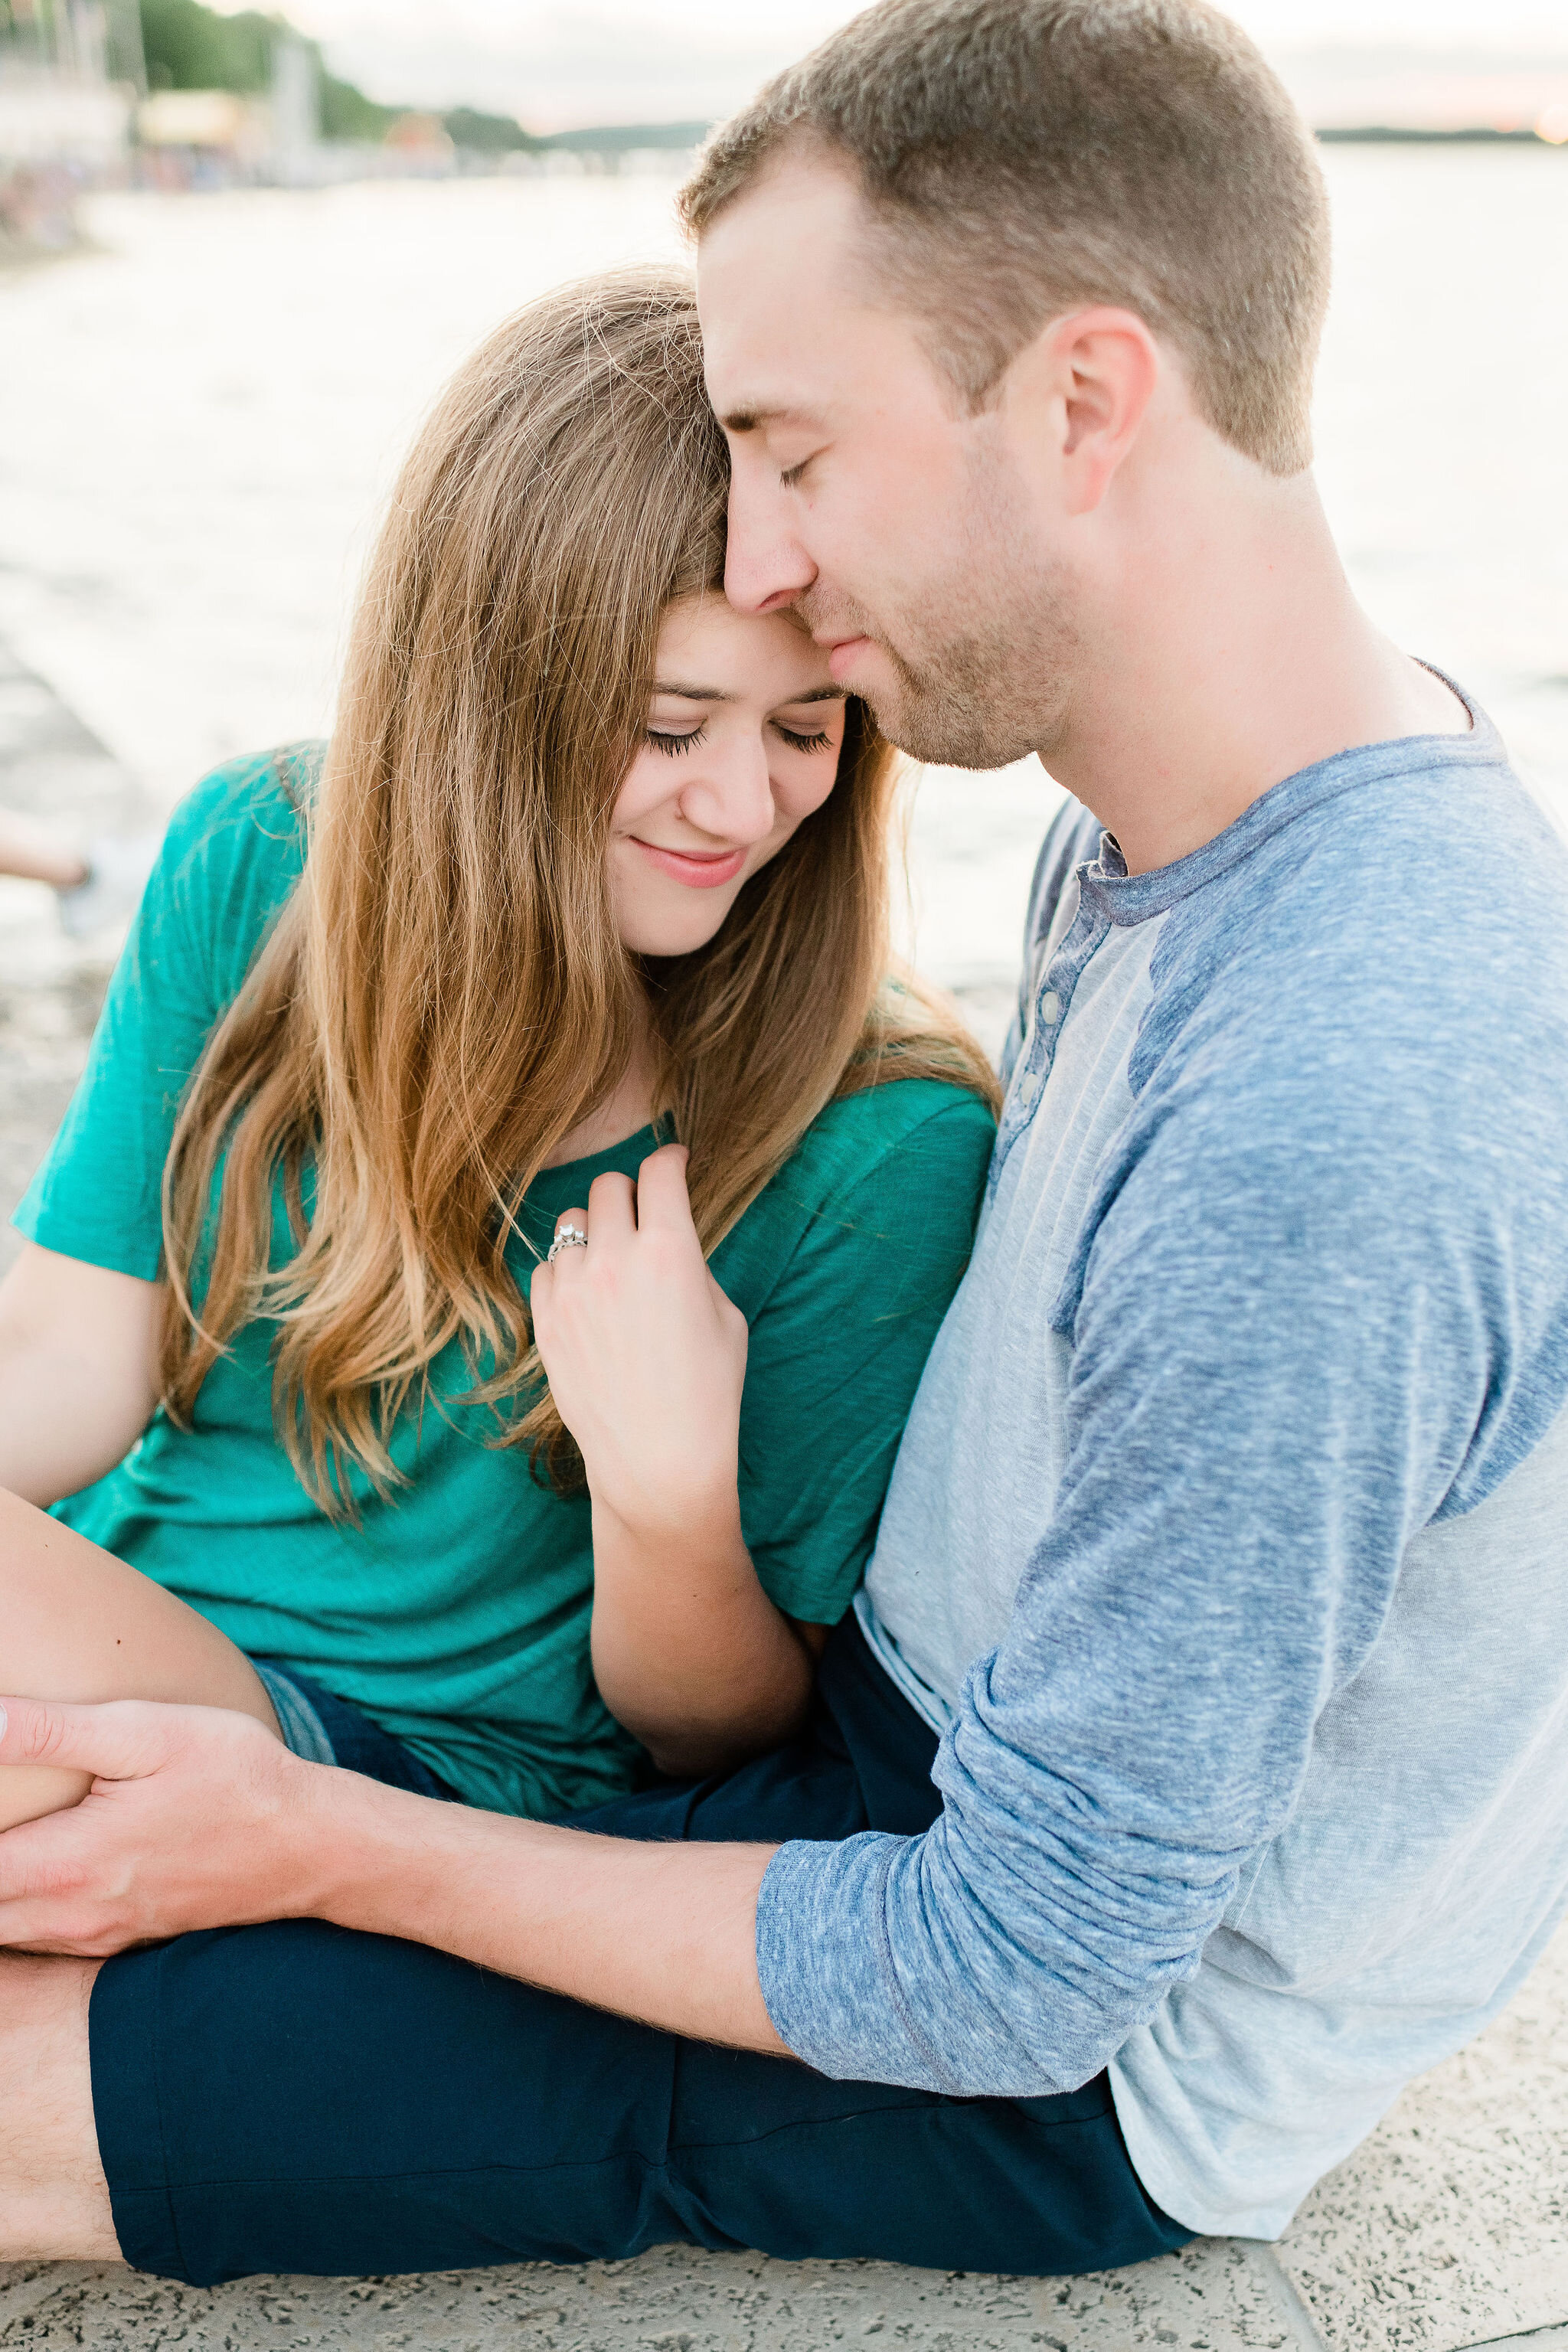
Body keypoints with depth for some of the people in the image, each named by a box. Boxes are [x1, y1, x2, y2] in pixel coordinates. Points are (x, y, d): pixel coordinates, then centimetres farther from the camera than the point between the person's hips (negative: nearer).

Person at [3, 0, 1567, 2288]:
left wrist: (325, 1842, -20)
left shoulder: (1326, 1139, -37)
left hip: (1069, 2086, -7)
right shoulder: (1196, 823, -6)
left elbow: (1014, 1978, -27)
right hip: (926, 1729, 8)